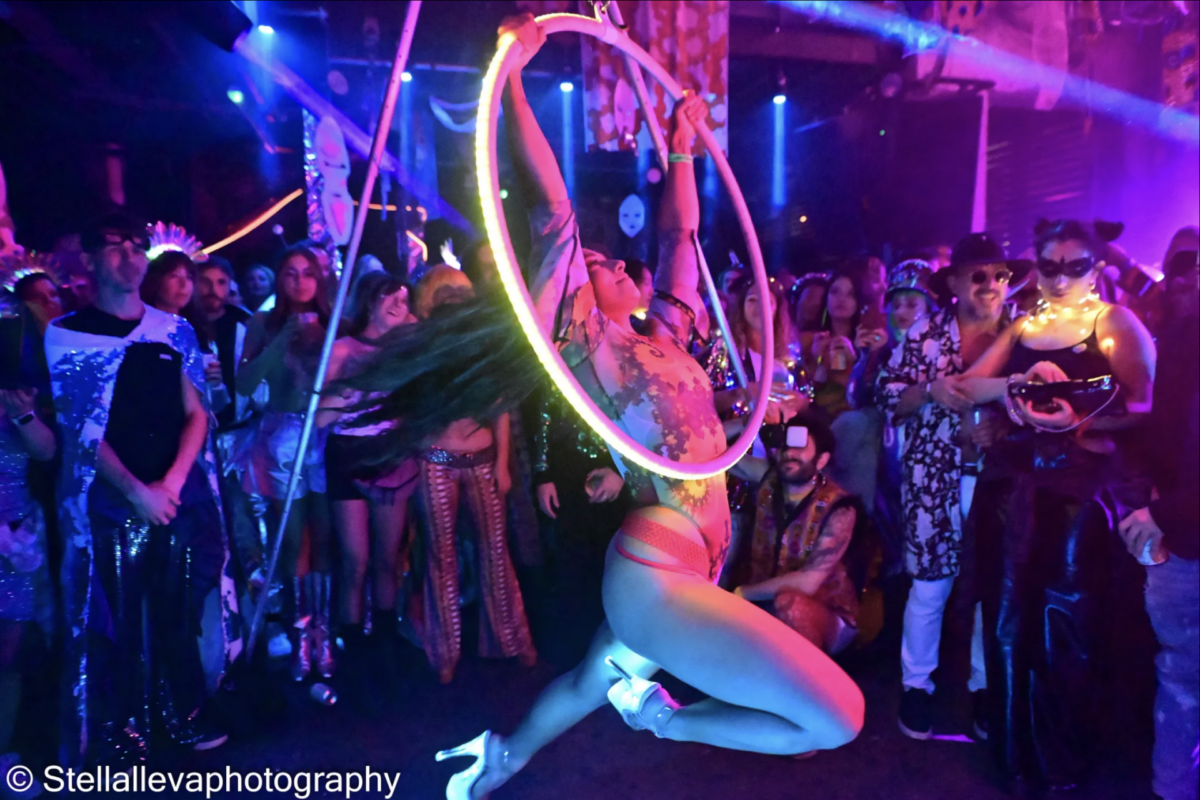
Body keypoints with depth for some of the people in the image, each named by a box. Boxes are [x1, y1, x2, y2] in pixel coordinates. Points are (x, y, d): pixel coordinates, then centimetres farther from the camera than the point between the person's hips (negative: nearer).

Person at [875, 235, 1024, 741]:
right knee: (929, 585, 4)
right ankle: (917, 684, 22)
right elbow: (886, 394, -1)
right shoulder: (925, 332, 0)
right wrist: (930, 390, -19)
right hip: (934, 479, -2)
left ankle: (984, 686, 28)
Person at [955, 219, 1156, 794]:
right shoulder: (1023, 325, 14)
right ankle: (1014, 750, 29)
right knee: (1009, 611, 10)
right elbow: (967, 384, 3)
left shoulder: (1114, 322, 1)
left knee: (1065, 620, 4)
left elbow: (1142, 406, -9)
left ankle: (1060, 761, 25)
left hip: (1081, 481, -4)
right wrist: (1018, 385, -14)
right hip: (1014, 477, 4)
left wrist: (1078, 421, -24)